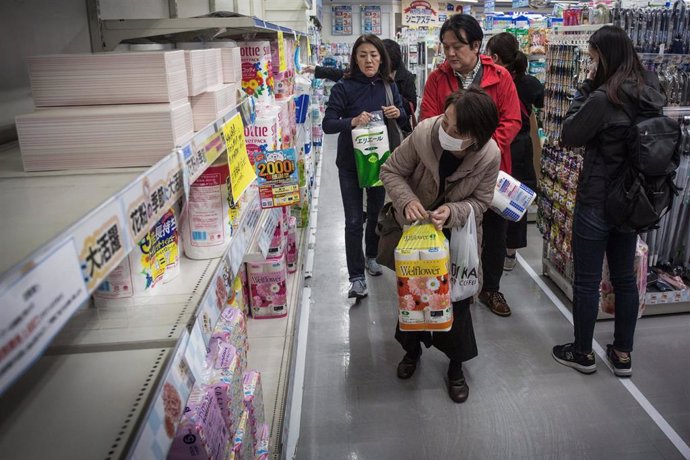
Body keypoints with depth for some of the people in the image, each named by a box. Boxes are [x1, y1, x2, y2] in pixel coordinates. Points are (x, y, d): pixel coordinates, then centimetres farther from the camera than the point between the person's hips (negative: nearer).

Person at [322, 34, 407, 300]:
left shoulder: (388, 85, 2)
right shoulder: (343, 87, -10)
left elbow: (404, 118, 11)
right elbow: (328, 124, -15)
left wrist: (398, 113, -12)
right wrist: (352, 122, -33)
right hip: (350, 163, -4)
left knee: (377, 212, 18)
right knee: (354, 220, -2)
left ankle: (371, 256, 41)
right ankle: (356, 277, 6)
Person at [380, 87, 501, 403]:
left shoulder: (490, 156, -28)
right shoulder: (424, 133, -31)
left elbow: (480, 201, -13)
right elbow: (391, 171, -15)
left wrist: (452, 211, -33)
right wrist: (407, 200, -33)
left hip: (459, 232, 0)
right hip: (416, 226, 1)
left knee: (457, 298, 6)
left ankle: (456, 367, 31)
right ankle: (412, 348, 44)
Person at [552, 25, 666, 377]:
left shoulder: (604, 97, -20)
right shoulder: (650, 94, 4)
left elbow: (570, 136, -10)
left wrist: (586, 87, -8)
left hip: (596, 201, -7)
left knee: (587, 280, 6)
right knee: (625, 278, 16)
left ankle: (582, 353, 21)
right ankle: (623, 354, 28)